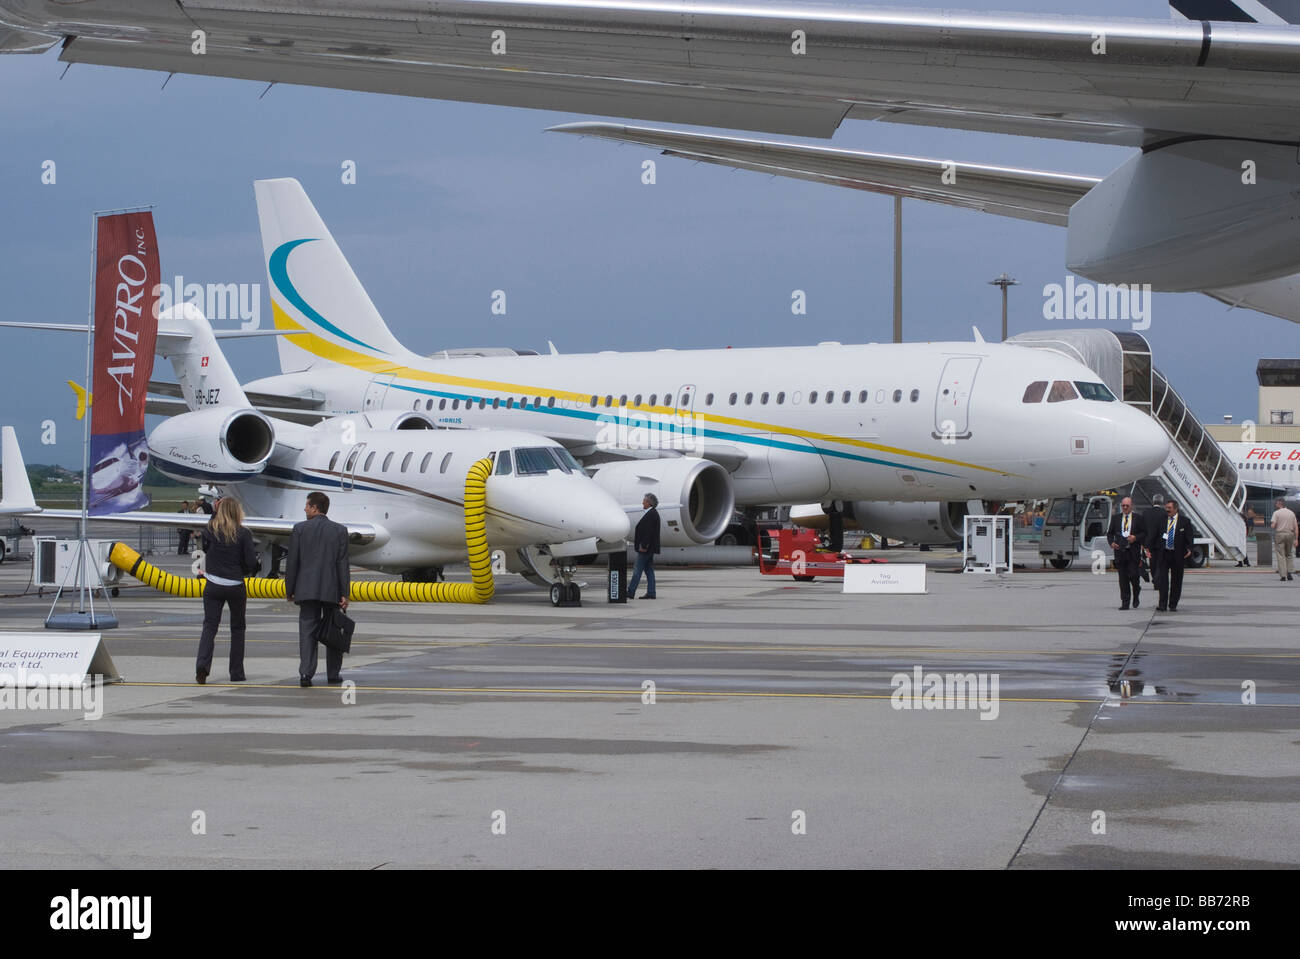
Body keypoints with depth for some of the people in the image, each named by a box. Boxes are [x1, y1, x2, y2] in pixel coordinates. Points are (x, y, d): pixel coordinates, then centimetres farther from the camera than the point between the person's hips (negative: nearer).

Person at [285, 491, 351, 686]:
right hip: (332, 590, 1)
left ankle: (306, 674, -11)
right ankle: (333, 674, 16)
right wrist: (345, 594, -3)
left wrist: (289, 590, 7)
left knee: (307, 632, 0)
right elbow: (342, 564, -3)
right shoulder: (340, 530, 1)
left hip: (307, 590, -1)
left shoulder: (299, 529, -1)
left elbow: (292, 562, -1)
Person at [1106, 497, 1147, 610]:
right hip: (1120, 551, 2)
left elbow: (1144, 533, 5)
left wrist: (1135, 538, -13)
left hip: (1133, 553, -2)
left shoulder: (1138, 518, 5)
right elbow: (1110, 533, 15)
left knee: (1134, 575, -8)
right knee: (1123, 579, 1)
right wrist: (1111, 542, -3)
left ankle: (1136, 598, 18)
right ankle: (1125, 603, 4)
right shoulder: (1115, 519, 13)